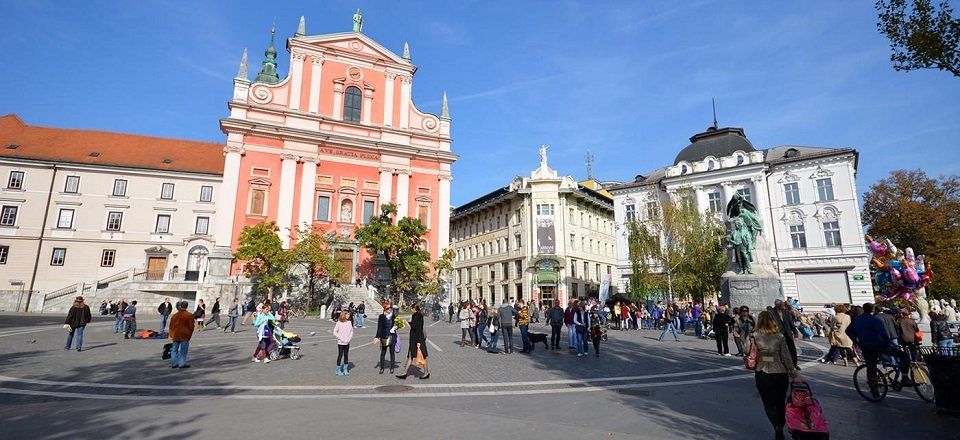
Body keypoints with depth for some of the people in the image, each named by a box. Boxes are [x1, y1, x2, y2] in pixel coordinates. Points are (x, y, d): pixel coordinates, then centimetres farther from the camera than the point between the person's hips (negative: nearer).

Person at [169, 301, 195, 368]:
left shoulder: (174, 315, 8)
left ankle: (174, 363, 18)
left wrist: (171, 335, 18)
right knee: (183, 350, 2)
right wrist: (189, 335, 4)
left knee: (174, 350, 13)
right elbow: (191, 326, -6)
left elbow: (171, 326, 12)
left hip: (175, 335, 5)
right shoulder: (189, 315, -7)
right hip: (184, 335, -5)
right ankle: (182, 364, 3)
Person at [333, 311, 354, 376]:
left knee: (346, 355, 10)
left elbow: (351, 331, 8)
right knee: (340, 355, 2)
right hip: (340, 342, -4)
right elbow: (335, 332, -8)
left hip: (347, 343, 4)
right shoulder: (339, 322, -9)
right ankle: (338, 370, 14)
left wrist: (349, 338, -6)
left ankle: (345, 370, 21)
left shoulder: (349, 322, 3)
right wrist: (341, 338, -13)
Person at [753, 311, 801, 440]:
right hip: (780, 373, 1)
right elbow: (786, 357, -5)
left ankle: (777, 427, -9)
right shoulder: (780, 336, -8)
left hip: (762, 374, -1)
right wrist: (794, 375, 3)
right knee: (780, 402, 20)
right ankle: (780, 428, 27)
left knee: (769, 403, 10)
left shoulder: (755, 336, -9)